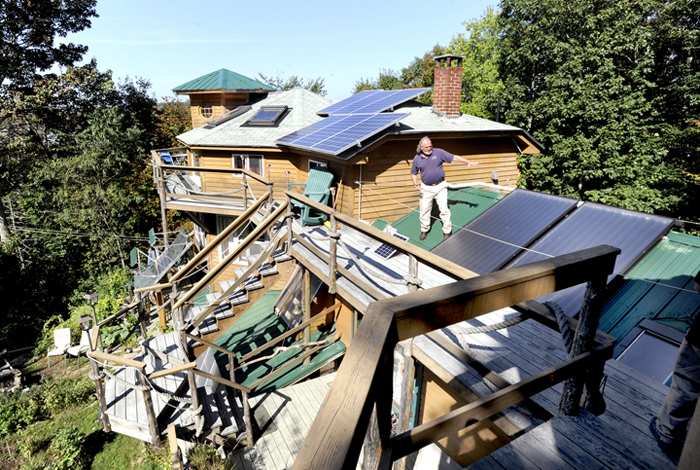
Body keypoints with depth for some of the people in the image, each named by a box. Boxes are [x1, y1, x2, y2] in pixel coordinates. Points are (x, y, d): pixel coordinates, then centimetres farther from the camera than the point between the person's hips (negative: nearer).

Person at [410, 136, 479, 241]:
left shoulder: (438, 152, -5)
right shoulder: (417, 159, -1)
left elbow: (454, 157, -3)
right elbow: (413, 173, 10)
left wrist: (468, 162, -9)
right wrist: (415, 183, -8)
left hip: (440, 186, -1)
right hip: (426, 188, 1)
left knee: (444, 209, -3)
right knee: (425, 210, 8)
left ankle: (447, 231, 10)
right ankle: (424, 230, 28)